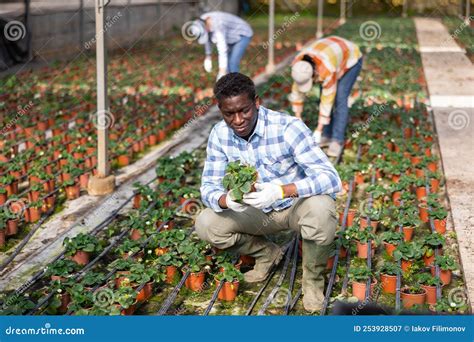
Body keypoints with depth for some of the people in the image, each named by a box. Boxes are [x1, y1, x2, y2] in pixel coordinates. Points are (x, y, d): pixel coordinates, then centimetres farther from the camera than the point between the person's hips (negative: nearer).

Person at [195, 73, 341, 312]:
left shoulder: (288, 127, -28)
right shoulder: (220, 134, -13)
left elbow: (331, 178, -35)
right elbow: (209, 186, -11)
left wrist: (282, 191, -51)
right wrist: (226, 200, -37)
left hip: (297, 205, -4)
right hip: (260, 211, 4)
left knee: (320, 208, -38)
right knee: (205, 224, -16)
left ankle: (313, 279, -8)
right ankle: (267, 254, 11)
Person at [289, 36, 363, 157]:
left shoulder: (327, 70, -42)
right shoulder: (298, 64, -24)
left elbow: (327, 101, -34)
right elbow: (297, 91, -11)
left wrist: (318, 129, -28)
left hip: (351, 59, -6)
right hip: (334, 55, 6)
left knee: (339, 100, -15)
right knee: (322, 98, 0)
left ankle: (337, 141, -11)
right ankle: (327, 136, 10)